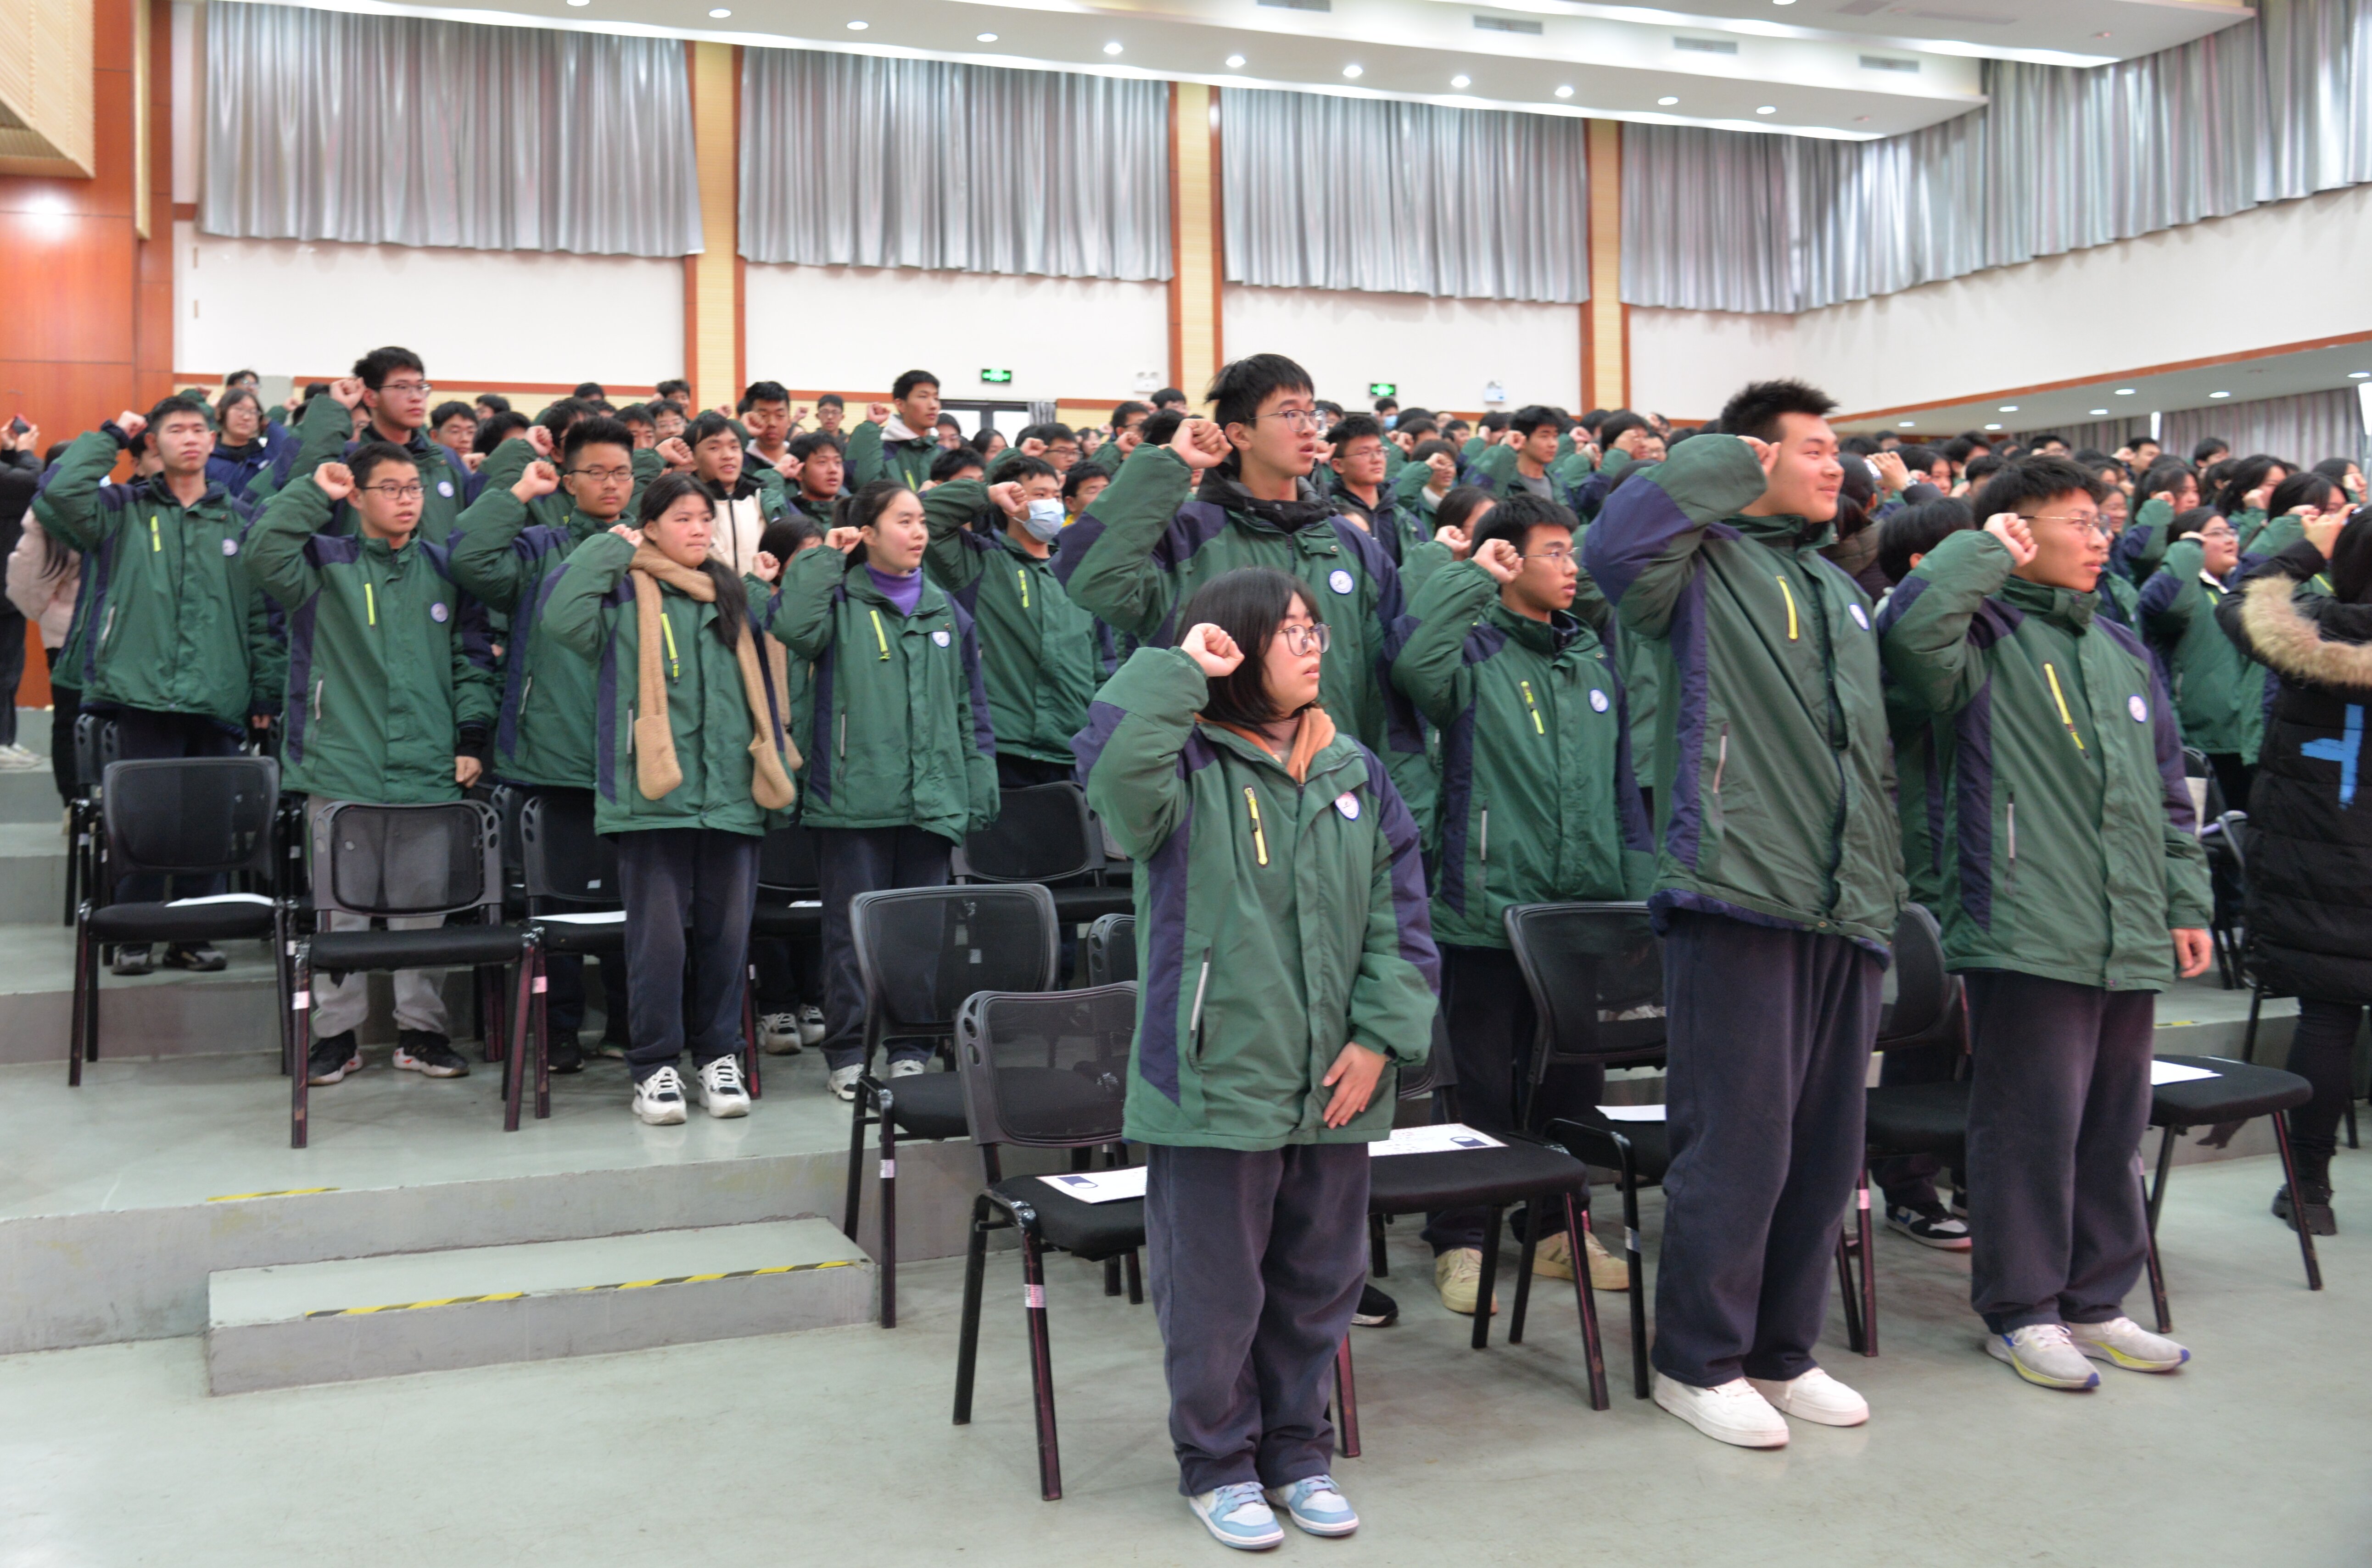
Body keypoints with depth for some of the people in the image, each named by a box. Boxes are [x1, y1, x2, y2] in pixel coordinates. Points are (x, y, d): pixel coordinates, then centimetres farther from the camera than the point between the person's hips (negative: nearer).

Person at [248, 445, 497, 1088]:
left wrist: (471, 736, 3)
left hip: (429, 770, 2)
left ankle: (421, 1028, 18)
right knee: (340, 907, 4)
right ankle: (336, 1031, 15)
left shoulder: (445, 569, 11)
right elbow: (265, 555, -16)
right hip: (339, 768, -2)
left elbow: (473, 659, 11)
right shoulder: (325, 561, 5)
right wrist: (313, 492, -14)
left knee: (424, 907, 7)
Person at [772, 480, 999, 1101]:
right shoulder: (841, 600, 3)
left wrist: (979, 788, 8)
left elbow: (971, 707, 14)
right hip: (855, 794, -3)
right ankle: (848, 1053, 11)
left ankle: (911, 1049, 19)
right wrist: (824, 559, -9)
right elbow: (794, 629, -20)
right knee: (853, 928, 2)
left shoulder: (947, 612, 13)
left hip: (932, 800, 4)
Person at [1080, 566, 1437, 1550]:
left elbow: (1399, 917, 6)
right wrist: (1181, 669, -22)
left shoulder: (1355, 775, 7)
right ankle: (1217, 1462, 27)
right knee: (1216, 1289, 8)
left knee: (1318, 1281, 17)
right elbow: (1111, 763, -33)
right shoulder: (1188, 769, -8)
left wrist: (1382, 1037, -3)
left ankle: (1298, 1451, 35)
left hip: (1333, 1088, 5)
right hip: (1215, 1080, -5)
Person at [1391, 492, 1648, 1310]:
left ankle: (1556, 1228, 30)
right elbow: (1416, 661, -30)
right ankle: (1461, 1241, 16)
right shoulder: (1476, 649, -5)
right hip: (1488, 907, -6)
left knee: (1574, 1080, 15)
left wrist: (1640, 893, 12)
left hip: (1586, 913, 6)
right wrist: (1471, 573, -18)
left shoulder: (1594, 661, 13)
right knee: (1485, 1086, 3)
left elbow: (1623, 784, 16)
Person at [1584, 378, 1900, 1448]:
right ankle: (1699, 1361, 10)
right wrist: (1723, 465, -11)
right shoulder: (1703, 565, -1)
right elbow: (1614, 550, -25)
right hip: (1737, 891, -8)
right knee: (1736, 1138, -5)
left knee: (1826, 1141, 12)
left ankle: (1782, 1350, 25)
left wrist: (1885, 886, 20)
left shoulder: (1838, 588, 24)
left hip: (1844, 907, 8)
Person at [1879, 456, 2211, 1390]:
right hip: (2025, 931, -7)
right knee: (2030, 1126, -1)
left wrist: (2185, 903, 15)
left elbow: (2168, 794, 21)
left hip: (2130, 942, 7)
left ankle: (2095, 1300, 28)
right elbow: (1912, 625, -29)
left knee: (2113, 1127, 14)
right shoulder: (1983, 638, -4)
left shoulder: (2123, 651, 18)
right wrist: (1985, 549, -13)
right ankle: (2020, 1310, 13)